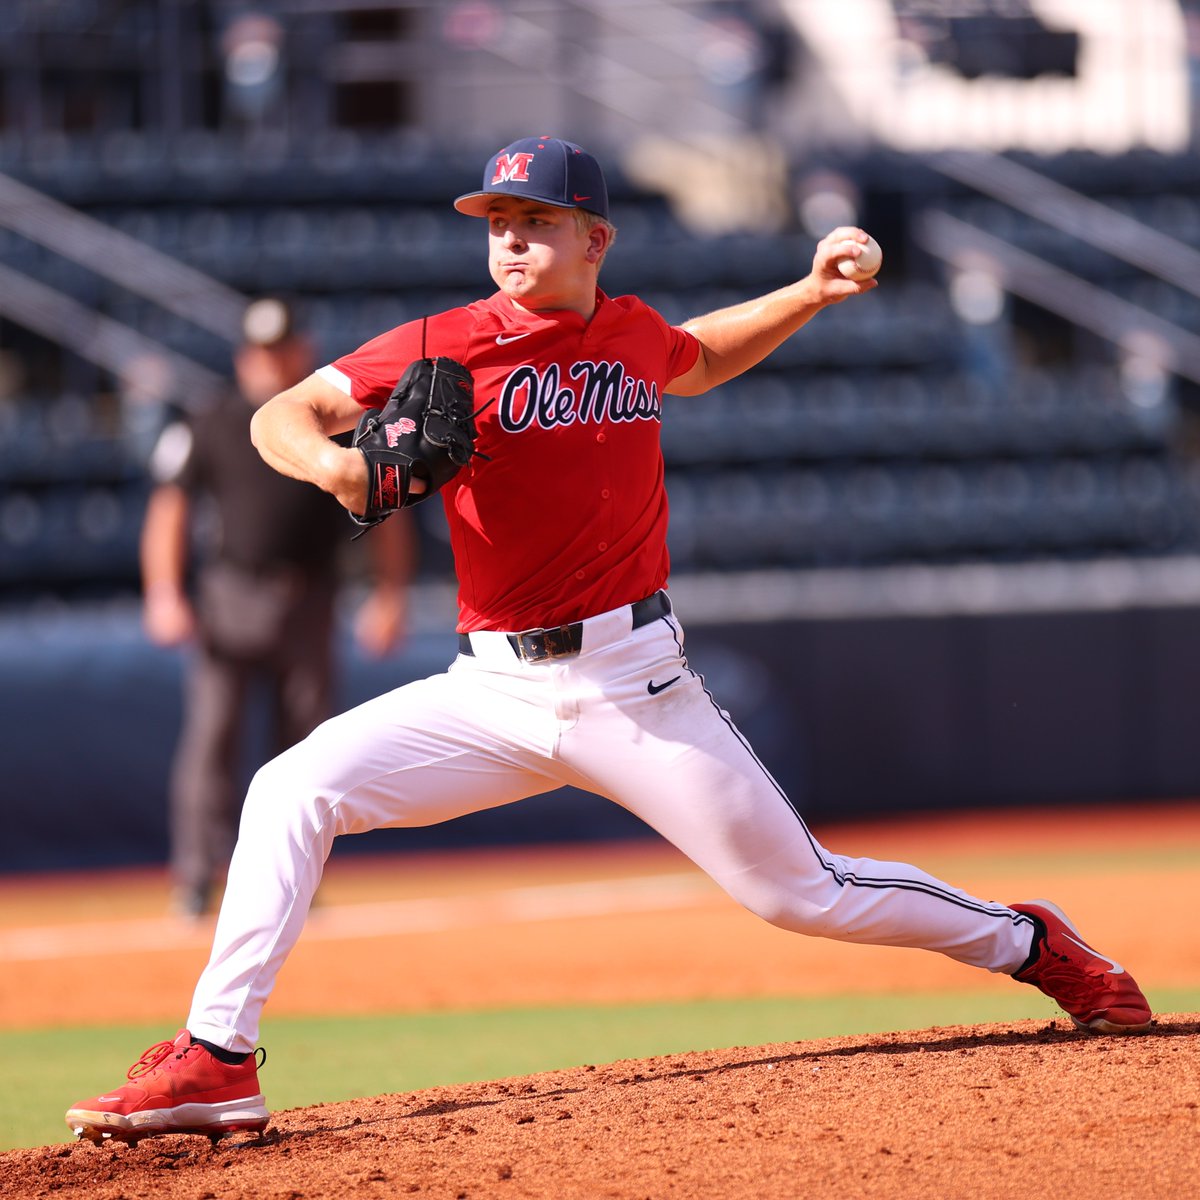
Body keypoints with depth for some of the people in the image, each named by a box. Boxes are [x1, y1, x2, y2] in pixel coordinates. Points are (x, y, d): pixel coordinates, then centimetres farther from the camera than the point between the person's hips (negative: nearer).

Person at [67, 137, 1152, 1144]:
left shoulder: (633, 331, 5)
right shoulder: (450, 344, -4)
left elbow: (698, 361, 31)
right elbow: (282, 413, -9)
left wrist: (811, 294, 19)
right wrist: (327, 461, -31)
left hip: (635, 686, 0)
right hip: (495, 690, 0)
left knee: (801, 891, 1)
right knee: (293, 791, -17)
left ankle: (1025, 941, 25)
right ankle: (218, 1062, -15)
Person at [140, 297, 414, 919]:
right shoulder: (210, 429, 2)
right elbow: (170, 510, 1)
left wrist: (388, 597, -1)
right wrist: (165, 594, -11)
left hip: (308, 607, 2)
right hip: (228, 600, -2)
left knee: (305, 742, 5)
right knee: (211, 733, -10)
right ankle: (196, 874, -10)